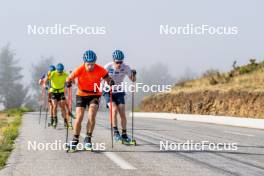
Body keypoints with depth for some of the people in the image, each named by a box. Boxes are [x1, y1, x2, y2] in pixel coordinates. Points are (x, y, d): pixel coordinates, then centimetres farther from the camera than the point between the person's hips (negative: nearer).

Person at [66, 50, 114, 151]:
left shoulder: (100, 70, -17)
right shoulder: (80, 70, -18)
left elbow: (107, 79, -6)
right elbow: (70, 78, -7)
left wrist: (110, 82, -28)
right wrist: (68, 82, -29)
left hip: (95, 95, 0)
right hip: (81, 94, 0)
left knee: (91, 115, -20)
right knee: (79, 116, -10)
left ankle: (88, 139, -6)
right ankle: (75, 140, 6)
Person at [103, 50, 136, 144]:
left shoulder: (125, 68, -14)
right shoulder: (108, 67, -20)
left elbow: (132, 80, -4)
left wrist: (134, 74, -24)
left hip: (119, 92, 2)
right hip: (108, 91, -2)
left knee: (122, 113, -5)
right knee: (114, 109, -23)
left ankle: (124, 134, 6)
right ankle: (115, 132, -18)